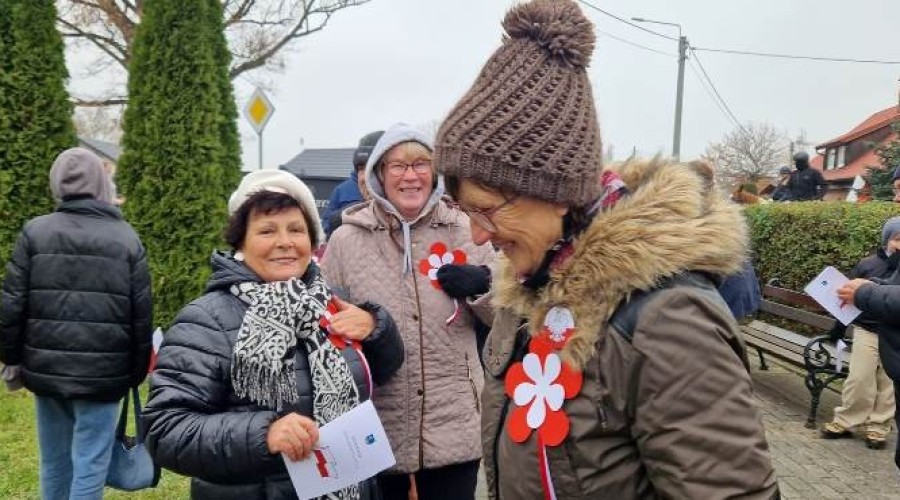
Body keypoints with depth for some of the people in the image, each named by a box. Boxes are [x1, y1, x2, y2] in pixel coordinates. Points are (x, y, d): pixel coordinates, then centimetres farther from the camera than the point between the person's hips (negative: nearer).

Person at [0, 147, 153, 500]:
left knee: (54, 463, 17)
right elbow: (141, 316, -3)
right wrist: (137, 372, 7)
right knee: (90, 464, 4)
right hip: (102, 373, -2)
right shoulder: (127, 239, -3)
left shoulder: (35, 232, 0)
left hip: (46, 368, 3)